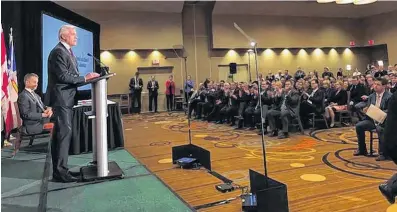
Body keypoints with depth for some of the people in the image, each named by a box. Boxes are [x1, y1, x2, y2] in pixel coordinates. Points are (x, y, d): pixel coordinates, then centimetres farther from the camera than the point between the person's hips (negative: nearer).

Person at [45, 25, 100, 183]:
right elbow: (63, 76, -21)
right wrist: (85, 78, -17)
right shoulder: (58, 52, -13)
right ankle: (60, 171, -3)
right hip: (61, 98, -10)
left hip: (66, 98, 10)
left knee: (61, 133, 12)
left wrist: (86, 77, 6)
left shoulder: (67, 51, 18)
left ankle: (60, 168, 20)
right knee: (64, 132, -10)